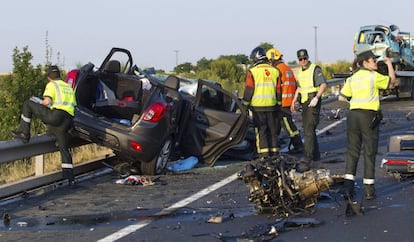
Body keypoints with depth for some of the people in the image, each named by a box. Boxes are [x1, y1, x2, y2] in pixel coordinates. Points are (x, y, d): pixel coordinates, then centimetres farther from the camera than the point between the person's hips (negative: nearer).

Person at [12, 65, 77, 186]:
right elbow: (73, 105, 29)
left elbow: (47, 101, -9)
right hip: (68, 121, 7)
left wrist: (39, 103, 11)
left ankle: (24, 133, 3)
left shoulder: (51, 85, 7)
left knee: (27, 104, 6)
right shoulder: (68, 87, 28)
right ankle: (70, 178, 11)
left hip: (55, 116, -7)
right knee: (64, 150, 15)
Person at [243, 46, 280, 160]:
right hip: (271, 105, 4)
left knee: (261, 130, -1)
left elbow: (248, 90, -8)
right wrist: (278, 104, 18)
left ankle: (264, 154, -5)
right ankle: (274, 152, 15)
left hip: (257, 106, -4)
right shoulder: (274, 71, 6)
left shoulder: (252, 72, -8)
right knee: (272, 129, 13)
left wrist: (245, 104, 1)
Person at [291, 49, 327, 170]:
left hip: (313, 103, -8)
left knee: (309, 131, -15)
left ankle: (307, 160, -20)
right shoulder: (300, 71, 15)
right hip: (304, 103, 8)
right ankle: (315, 156, 27)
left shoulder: (315, 69, -9)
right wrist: (293, 101, 21)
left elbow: (323, 84, -17)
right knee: (308, 130, 14)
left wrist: (316, 98, -28)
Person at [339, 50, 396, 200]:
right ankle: (369, 190, 3)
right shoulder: (374, 76, -5)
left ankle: (348, 187, 0)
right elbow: (392, 81, 7)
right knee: (369, 153, 2)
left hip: (353, 115, 5)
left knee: (352, 151, 8)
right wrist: (389, 64, 18)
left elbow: (341, 97, 11)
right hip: (369, 116, -5)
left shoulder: (352, 78, 11)